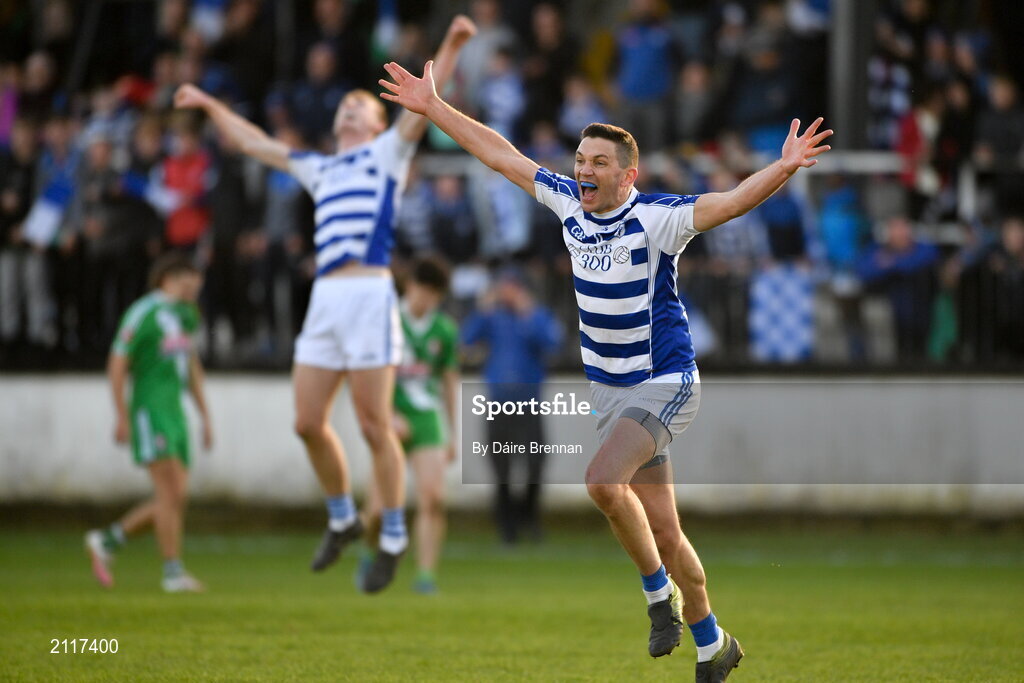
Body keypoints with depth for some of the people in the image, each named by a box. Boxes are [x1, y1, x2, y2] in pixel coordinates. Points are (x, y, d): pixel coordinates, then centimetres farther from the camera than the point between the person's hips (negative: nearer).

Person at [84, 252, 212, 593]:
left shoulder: (187, 315, 15)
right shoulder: (143, 312, -10)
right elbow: (116, 364, -9)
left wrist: (205, 416, 20)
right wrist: (122, 417, -13)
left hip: (173, 413, 8)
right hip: (149, 412, -8)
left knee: (175, 498, 3)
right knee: (171, 491, -14)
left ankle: (106, 540, 16)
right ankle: (173, 571, -11)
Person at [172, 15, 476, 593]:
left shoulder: (388, 153, 11)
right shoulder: (319, 168, 25)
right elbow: (256, 142, 36)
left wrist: (452, 46, -15)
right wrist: (210, 105, 41)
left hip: (369, 294, -6)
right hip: (325, 300, 6)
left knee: (375, 425, -6)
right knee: (309, 421, 3)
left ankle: (394, 538, 3)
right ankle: (342, 519, 22)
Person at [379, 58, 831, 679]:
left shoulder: (655, 218, -17)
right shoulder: (569, 203, 0)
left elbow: (734, 201, -30)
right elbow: (501, 155, 10)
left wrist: (784, 168, -47)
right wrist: (432, 108, 14)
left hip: (665, 384, -6)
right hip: (610, 389, 6)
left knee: (603, 479, -28)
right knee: (662, 529, 8)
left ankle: (660, 592, -7)